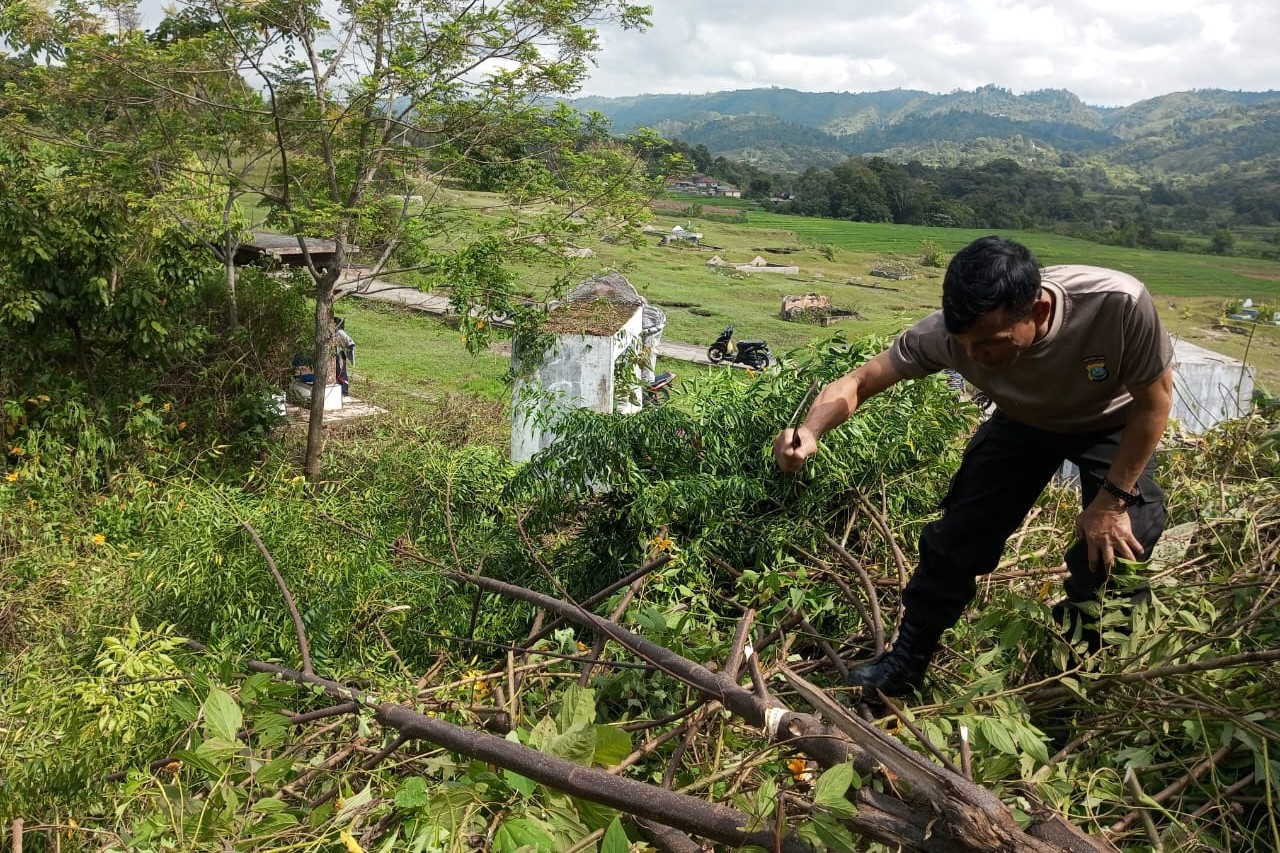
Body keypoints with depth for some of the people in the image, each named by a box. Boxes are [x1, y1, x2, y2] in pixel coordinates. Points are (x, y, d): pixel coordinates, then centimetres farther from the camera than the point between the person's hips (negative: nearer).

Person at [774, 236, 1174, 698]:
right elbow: (859, 380, -25)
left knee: (1113, 548, -12)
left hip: (1111, 425, -1)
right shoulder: (948, 332, -35)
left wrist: (1114, 498, -21)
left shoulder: (1118, 305, -43)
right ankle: (905, 663, 16)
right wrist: (810, 431, -45)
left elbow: (1154, 401, -24)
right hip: (1022, 422, 2)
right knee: (956, 536, -3)